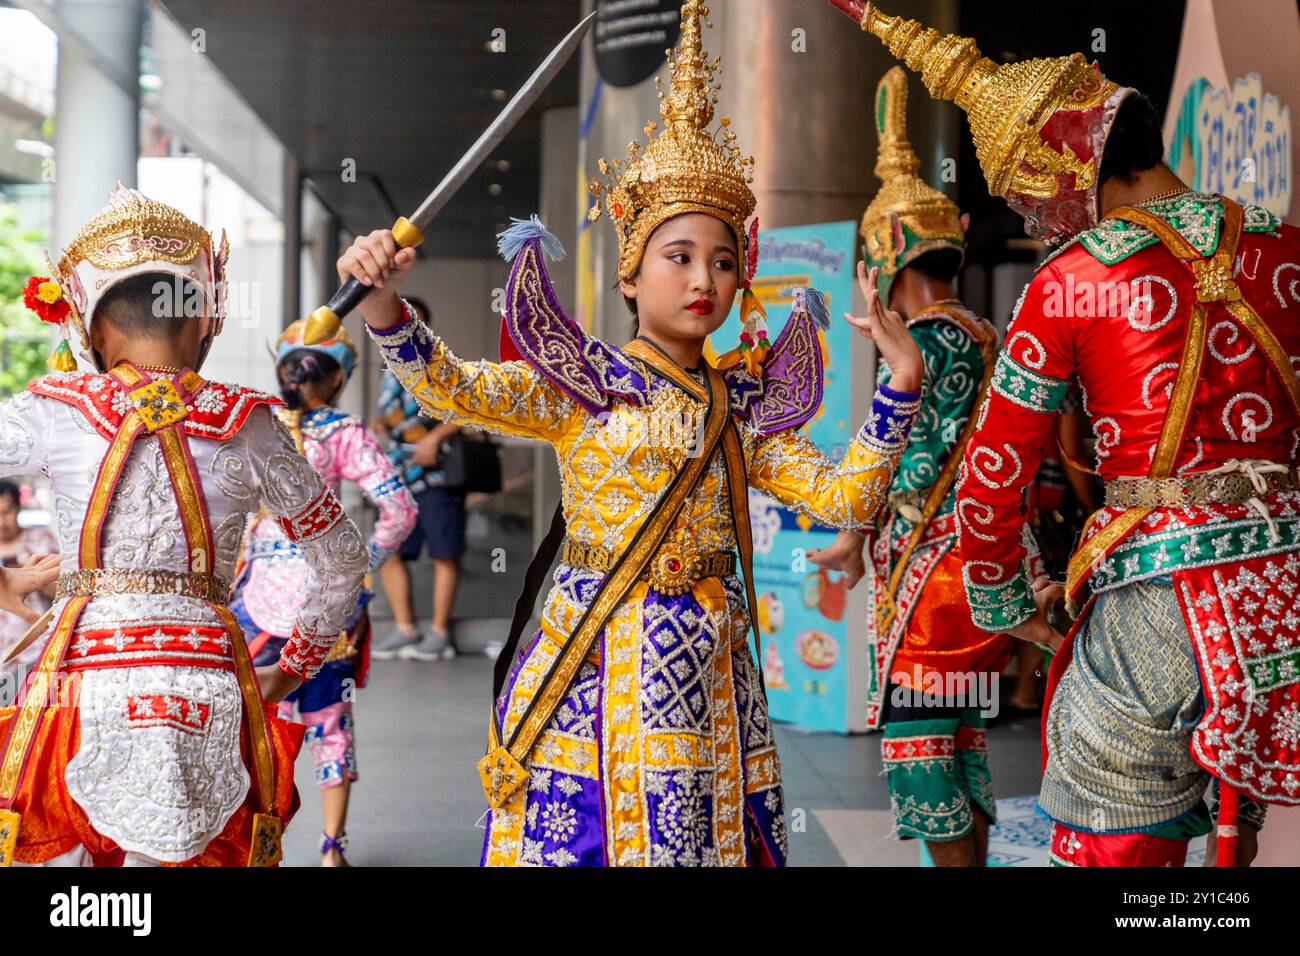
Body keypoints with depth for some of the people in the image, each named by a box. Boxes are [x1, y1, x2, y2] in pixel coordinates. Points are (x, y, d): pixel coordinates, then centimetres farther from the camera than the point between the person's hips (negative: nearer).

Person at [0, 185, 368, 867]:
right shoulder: (246, 425, 6)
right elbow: (342, 554, 15)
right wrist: (295, 665, 24)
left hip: (85, 678, -1)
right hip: (207, 685, 2)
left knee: (58, 849, 11)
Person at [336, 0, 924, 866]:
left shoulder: (740, 406, 9)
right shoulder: (587, 386, -1)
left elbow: (843, 499, 5)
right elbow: (448, 386, -11)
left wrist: (902, 383, -4)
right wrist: (384, 299, -28)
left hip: (705, 670, 4)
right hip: (596, 660, -3)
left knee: (702, 836, 6)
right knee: (577, 831, -3)